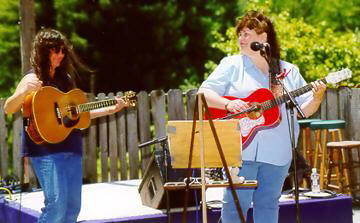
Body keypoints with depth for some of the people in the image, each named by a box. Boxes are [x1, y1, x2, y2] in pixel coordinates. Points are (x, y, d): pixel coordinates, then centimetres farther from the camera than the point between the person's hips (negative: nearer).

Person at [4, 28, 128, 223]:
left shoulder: (64, 79, 15)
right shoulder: (34, 79, -5)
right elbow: (8, 109, -15)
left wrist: (111, 109, 17)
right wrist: (24, 91, -33)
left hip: (71, 149, 7)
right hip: (46, 149, -7)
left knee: (73, 207, 7)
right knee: (56, 205, -15)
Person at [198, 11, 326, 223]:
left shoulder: (289, 71, 13)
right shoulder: (232, 65, 5)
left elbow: (304, 110, 12)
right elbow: (204, 93, -2)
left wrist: (317, 97, -9)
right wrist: (228, 104, -19)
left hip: (277, 153, 3)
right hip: (240, 150, -2)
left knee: (268, 204, 8)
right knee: (235, 203, -4)